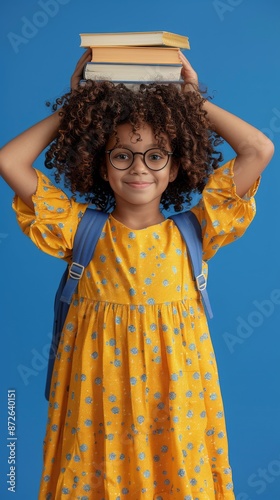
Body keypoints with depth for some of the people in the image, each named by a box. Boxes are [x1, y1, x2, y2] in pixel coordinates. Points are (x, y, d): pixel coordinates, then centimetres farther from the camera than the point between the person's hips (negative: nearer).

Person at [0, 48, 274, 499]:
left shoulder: (194, 230, -2)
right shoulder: (79, 229, -2)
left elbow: (260, 150, -7)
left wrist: (196, 101, 0)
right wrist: (72, 108, 0)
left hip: (174, 393, 0)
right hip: (99, 394, 0)